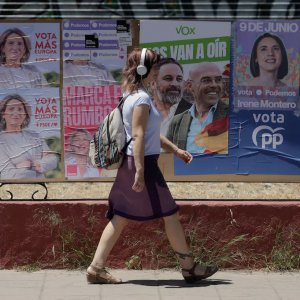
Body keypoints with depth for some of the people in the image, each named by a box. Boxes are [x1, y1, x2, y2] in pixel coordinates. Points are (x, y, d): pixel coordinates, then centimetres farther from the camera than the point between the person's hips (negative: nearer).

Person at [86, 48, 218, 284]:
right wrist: (140, 172, -25)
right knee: (170, 213, 1)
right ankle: (189, 267, 10)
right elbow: (138, 136, -22)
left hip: (130, 164, 10)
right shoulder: (142, 98, -14)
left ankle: (96, 267, 5)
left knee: (120, 218, 8)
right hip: (143, 162, -10)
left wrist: (175, 149, 26)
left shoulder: (135, 95, 17)